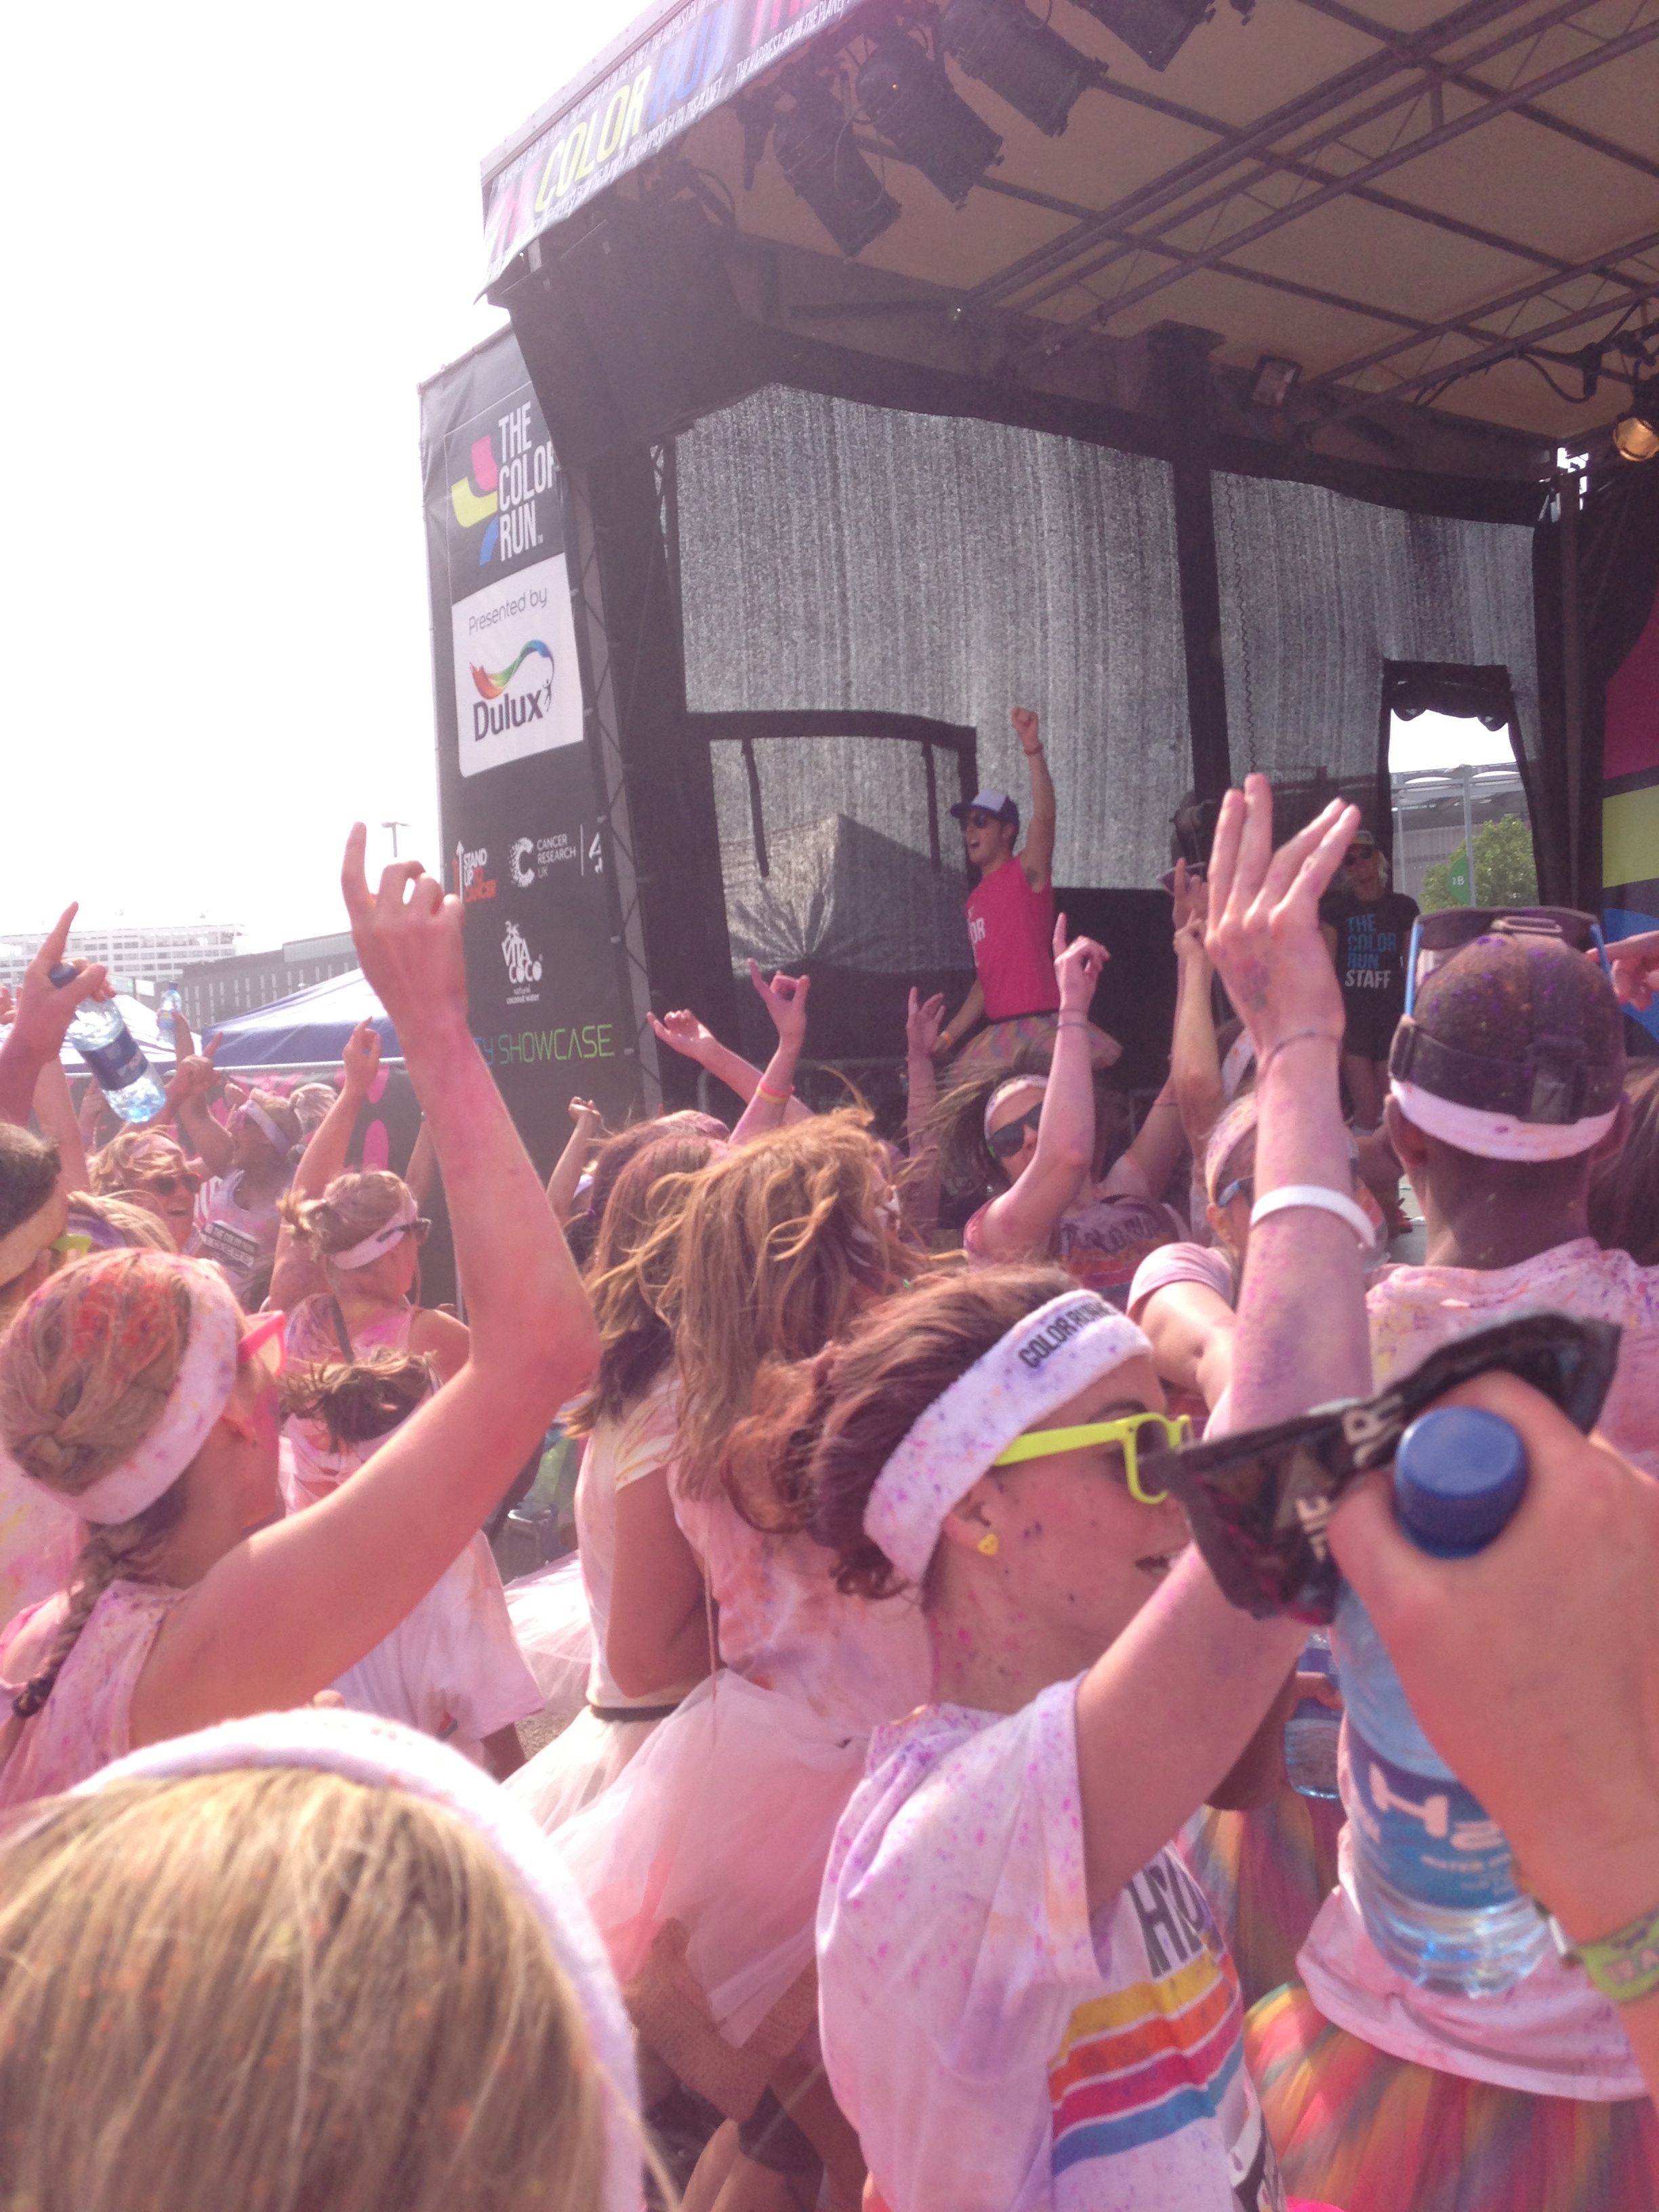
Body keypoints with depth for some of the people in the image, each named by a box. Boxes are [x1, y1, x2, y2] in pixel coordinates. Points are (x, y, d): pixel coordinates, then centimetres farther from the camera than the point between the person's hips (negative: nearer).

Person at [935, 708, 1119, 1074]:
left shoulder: (1025, 873, 1)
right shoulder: (975, 900, 21)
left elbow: (1045, 815, -18)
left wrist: (1033, 750, -31)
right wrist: (948, 1036, 21)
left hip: (1039, 1027, -7)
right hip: (997, 1036, 7)